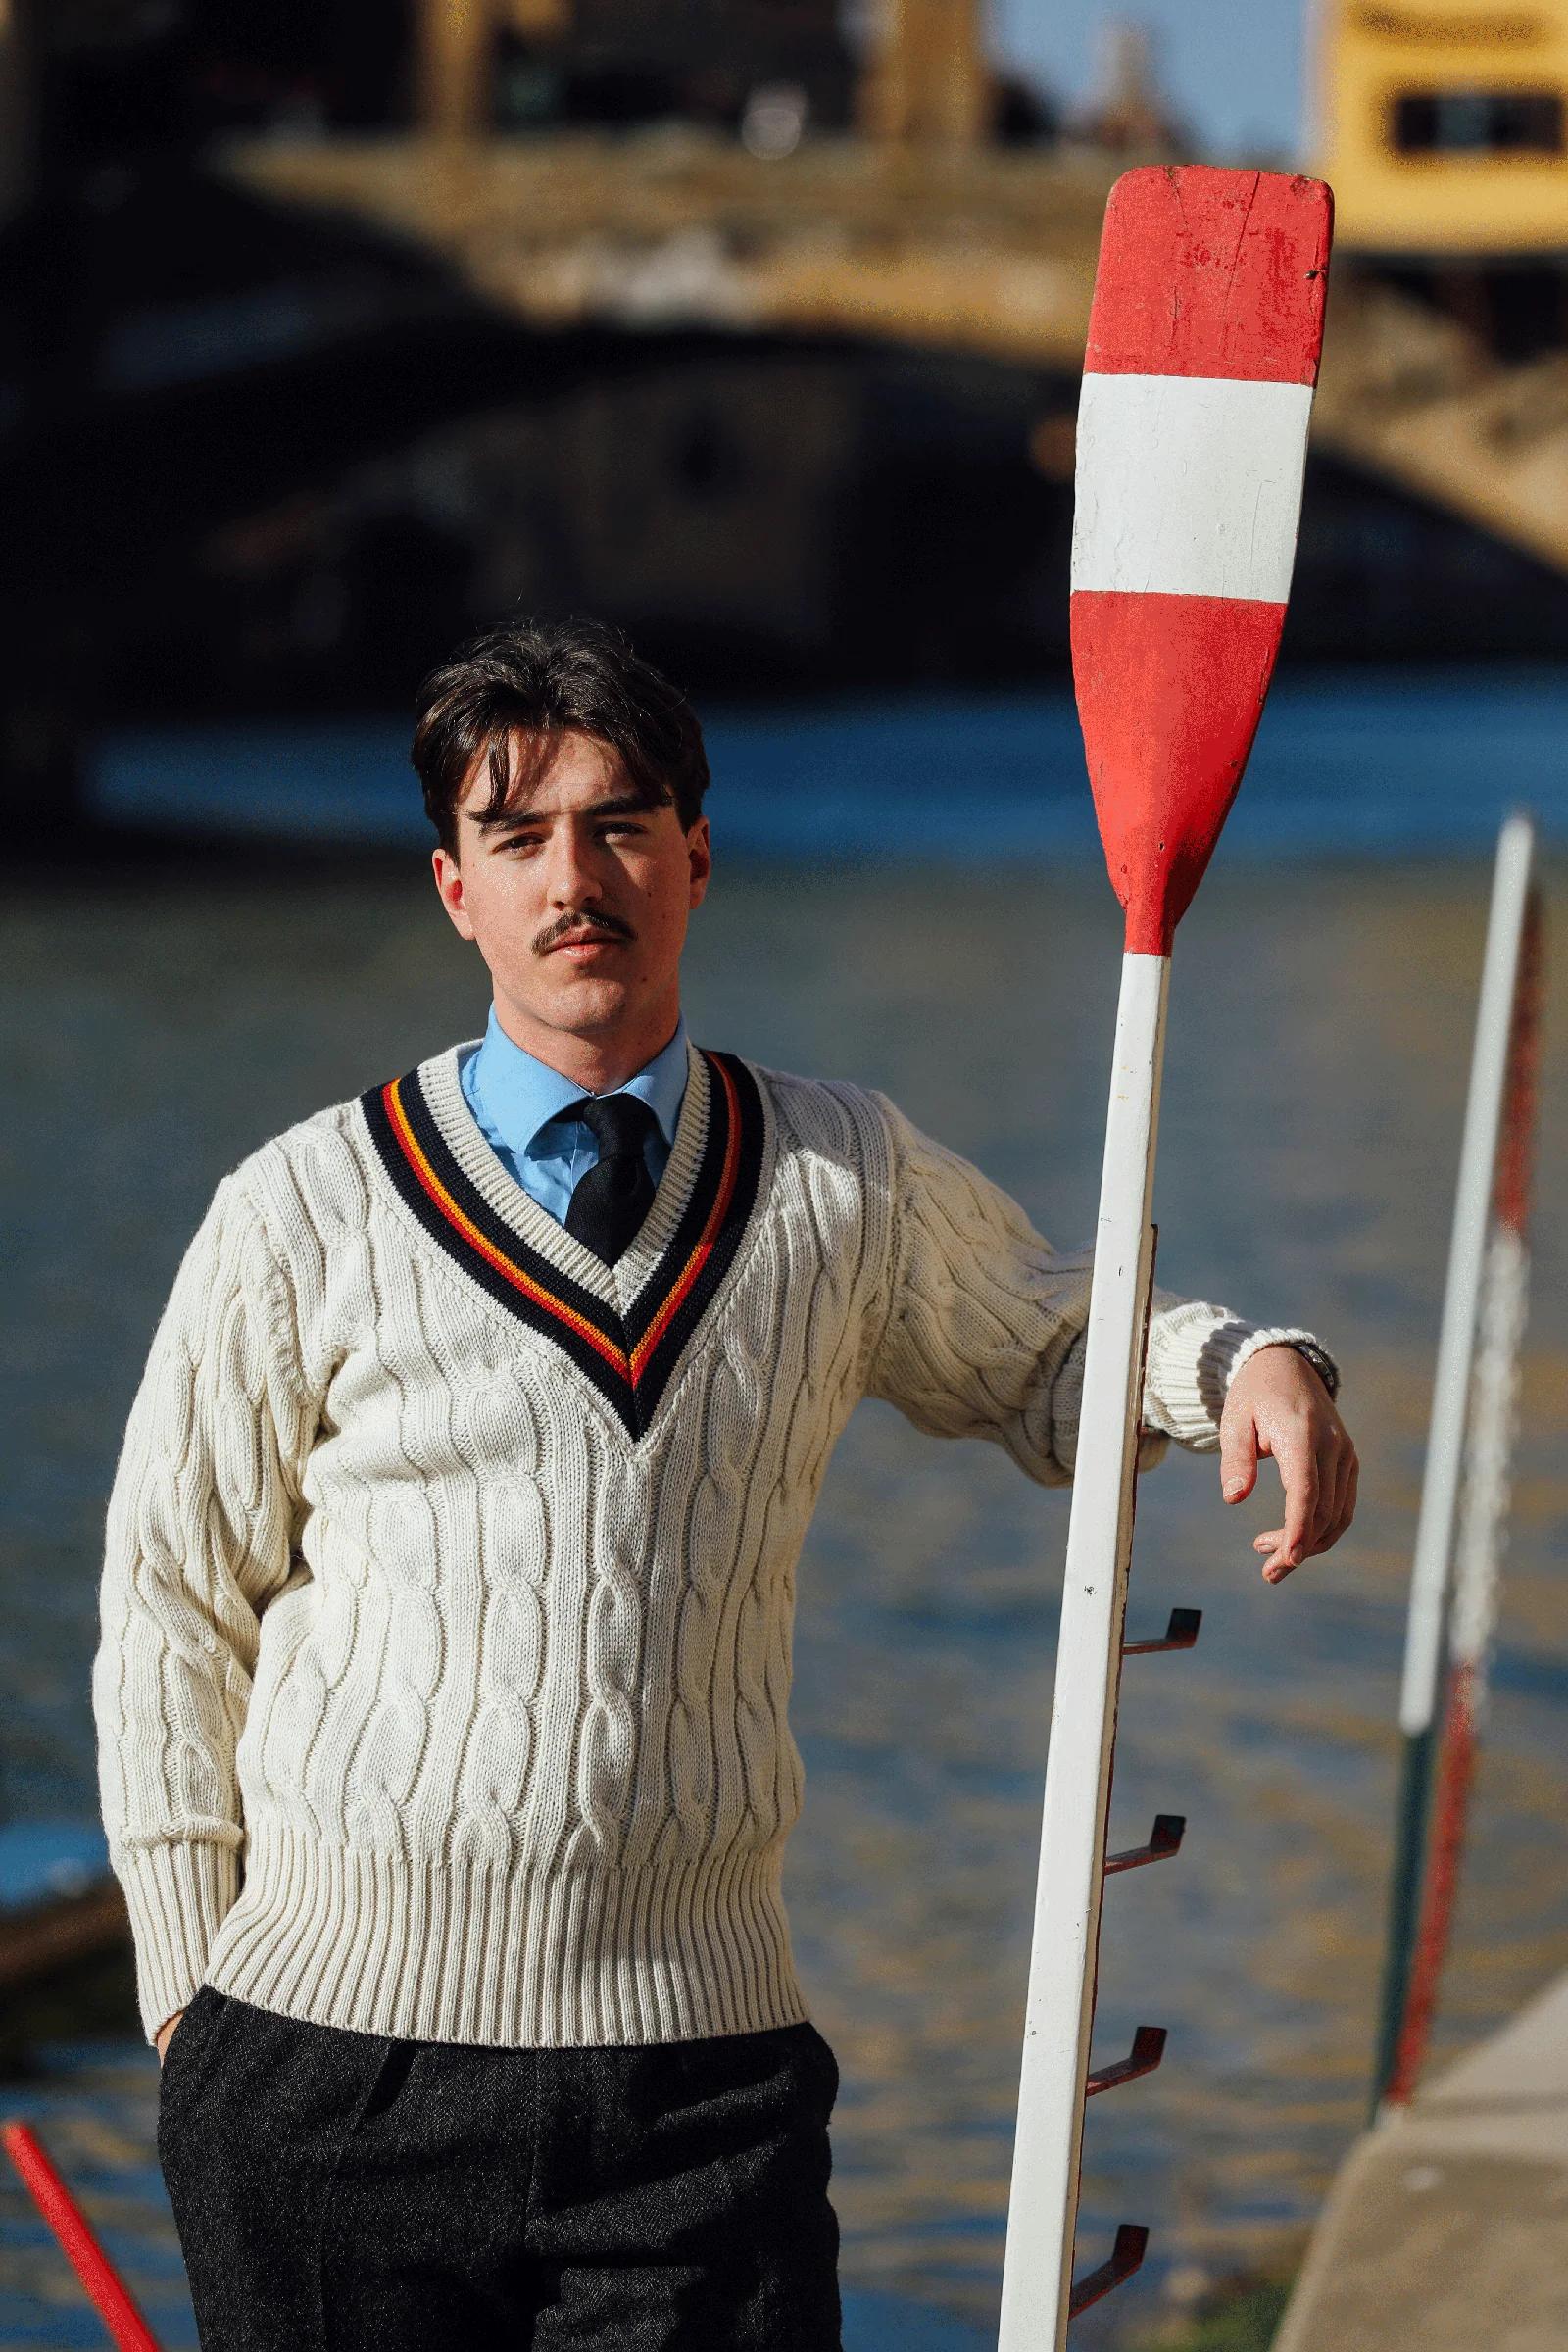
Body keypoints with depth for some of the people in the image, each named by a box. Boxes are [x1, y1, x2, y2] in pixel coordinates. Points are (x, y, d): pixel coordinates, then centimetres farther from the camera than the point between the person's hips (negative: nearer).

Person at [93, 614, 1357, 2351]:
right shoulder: (300, 1215, 1)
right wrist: (189, 1998, 8)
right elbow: (177, 1610, 8)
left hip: (698, 2077, 1)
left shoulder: (848, 1184, 7)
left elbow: (1044, 1352, 24)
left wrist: (1252, 1366, 2)